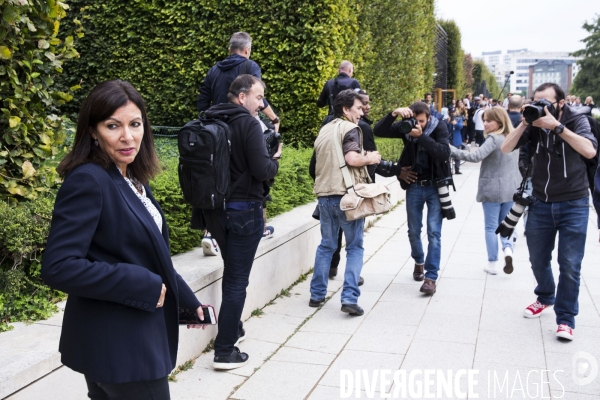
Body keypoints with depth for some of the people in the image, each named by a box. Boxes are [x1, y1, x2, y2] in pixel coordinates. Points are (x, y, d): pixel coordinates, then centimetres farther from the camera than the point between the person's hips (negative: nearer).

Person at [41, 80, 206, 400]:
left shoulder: (132, 180, 8)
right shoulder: (87, 181, -19)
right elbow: (58, 267, -26)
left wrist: (187, 300, 19)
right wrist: (143, 286, -23)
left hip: (136, 335, 9)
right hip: (116, 344, -9)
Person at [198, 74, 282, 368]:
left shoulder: (209, 122, 6)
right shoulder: (248, 124, -15)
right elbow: (262, 170, -21)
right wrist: (275, 159, -1)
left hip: (215, 210, 7)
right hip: (244, 211, -7)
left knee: (232, 273, 25)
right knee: (237, 280, 0)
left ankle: (233, 329, 39)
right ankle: (224, 352, 4)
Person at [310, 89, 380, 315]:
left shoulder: (324, 131, 18)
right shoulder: (350, 129, -7)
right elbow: (352, 159, -20)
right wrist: (370, 158, -4)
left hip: (324, 195, 7)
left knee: (326, 245, 16)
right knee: (354, 248, 2)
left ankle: (317, 294, 20)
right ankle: (349, 298, -5)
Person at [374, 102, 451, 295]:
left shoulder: (439, 128, -12)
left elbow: (444, 153, -27)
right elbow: (378, 131, -16)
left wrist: (421, 136, -36)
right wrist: (393, 114, -31)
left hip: (436, 186, -3)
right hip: (414, 186, 3)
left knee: (434, 232, -6)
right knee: (414, 231, 13)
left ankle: (431, 277, -1)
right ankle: (419, 262, 40)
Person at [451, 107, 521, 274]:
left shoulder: (494, 139, -15)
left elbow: (476, 156, -28)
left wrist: (452, 149, -28)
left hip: (492, 189, -6)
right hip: (511, 188, 6)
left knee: (491, 227, 4)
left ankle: (492, 264, 9)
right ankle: (507, 249, -7)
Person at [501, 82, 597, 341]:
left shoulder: (576, 120, -8)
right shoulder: (535, 124, -2)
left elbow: (589, 151, -26)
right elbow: (506, 149, -11)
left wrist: (556, 126, -29)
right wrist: (524, 123, -22)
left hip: (573, 205, -3)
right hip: (541, 203, 3)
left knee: (569, 265, -3)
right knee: (538, 259, 14)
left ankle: (565, 318, 9)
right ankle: (545, 297, 41)